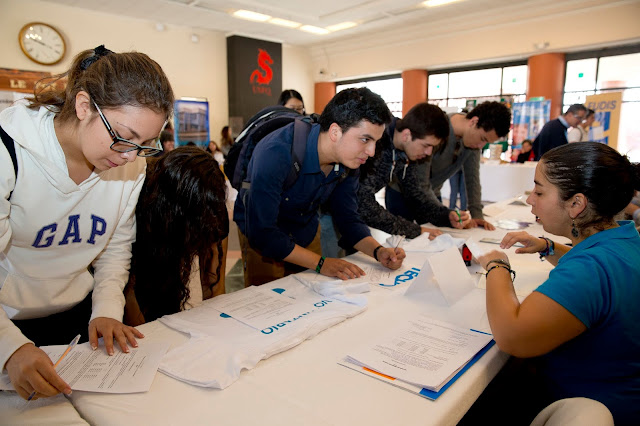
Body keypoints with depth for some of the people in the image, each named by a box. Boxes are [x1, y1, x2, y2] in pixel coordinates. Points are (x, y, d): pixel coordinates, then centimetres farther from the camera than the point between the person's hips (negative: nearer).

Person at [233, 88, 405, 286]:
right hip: (261, 239, -5)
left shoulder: (349, 159, -15)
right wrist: (320, 263, -37)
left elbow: (348, 219, -6)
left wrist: (377, 251, -23)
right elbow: (262, 233, -35)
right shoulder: (276, 154, -36)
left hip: (306, 232, 6)